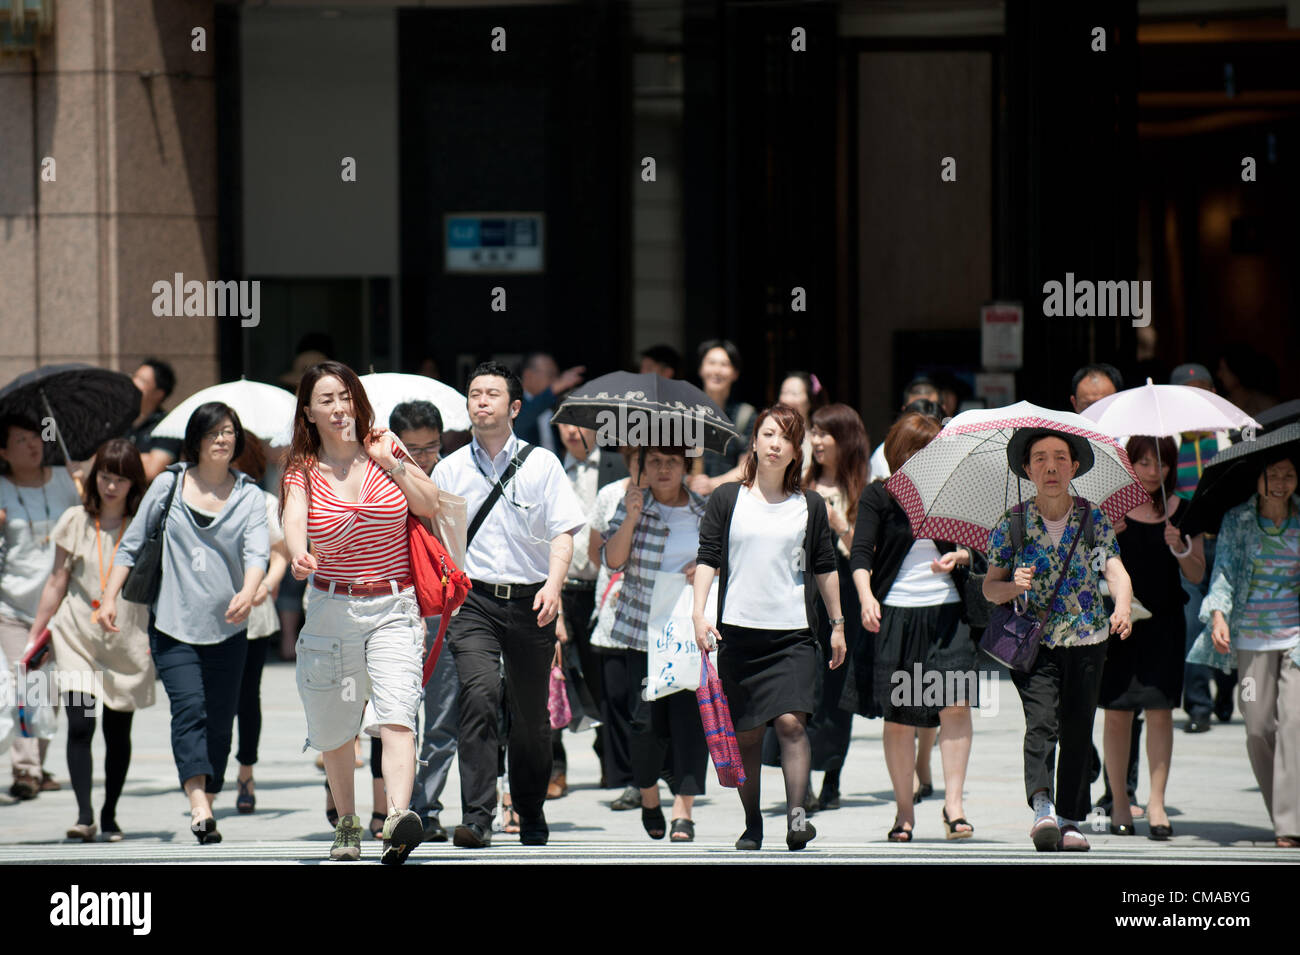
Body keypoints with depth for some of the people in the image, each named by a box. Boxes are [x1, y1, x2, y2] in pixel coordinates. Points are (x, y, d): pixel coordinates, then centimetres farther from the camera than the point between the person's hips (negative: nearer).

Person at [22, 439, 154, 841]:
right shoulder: (75, 521, 3)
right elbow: (58, 581, 9)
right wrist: (34, 634, 9)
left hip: (127, 640, 0)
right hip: (77, 637, 0)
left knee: (118, 733, 7)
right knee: (80, 725, -14)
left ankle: (110, 815, 21)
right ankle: (84, 815, -17)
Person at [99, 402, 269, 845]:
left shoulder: (249, 496, 5)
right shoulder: (168, 486, 5)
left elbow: (257, 550, -10)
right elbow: (132, 544, 11)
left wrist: (248, 593, -30)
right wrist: (110, 597, 3)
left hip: (227, 628, 1)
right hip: (173, 623, -1)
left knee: (219, 720, 3)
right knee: (189, 709, -18)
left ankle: (207, 804, 15)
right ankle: (198, 806, -30)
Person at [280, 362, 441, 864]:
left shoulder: (383, 447, 4)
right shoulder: (303, 472, 0)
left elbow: (430, 506, 4)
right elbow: (294, 523, -21)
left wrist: (392, 463, -7)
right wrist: (299, 556, -43)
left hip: (392, 608, -1)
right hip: (331, 609, 1)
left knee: (395, 714, -22)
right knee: (331, 729, 11)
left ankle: (399, 815, -38)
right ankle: (347, 823, 34)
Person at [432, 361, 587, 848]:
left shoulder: (541, 463, 6)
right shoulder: (449, 470, 9)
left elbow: (562, 532, 0)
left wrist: (553, 585, -15)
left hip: (530, 602, 0)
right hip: (473, 600, 0)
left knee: (531, 716, 8)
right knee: (479, 694, -21)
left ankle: (531, 815, 28)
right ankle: (476, 817, -25)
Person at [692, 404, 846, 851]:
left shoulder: (810, 506, 7)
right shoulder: (727, 499, 5)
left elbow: (825, 568, 15)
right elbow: (707, 559, 2)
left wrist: (837, 624, 17)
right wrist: (700, 615, -9)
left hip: (793, 634, 0)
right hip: (739, 632, 1)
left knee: (790, 722, -17)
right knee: (746, 734, 5)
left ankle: (796, 815, -20)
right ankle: (752, 826, 15)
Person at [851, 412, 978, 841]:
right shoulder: (878, 495, 2)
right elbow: (861, 552, -7)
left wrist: (959, 556, -10)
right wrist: (866, 597, -23)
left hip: (946, 610, 1)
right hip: (895, 613, -1)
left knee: (956, 704, -15)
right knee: (898, 716, 3)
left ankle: (953, 803, -10)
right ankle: (904, 810, 15)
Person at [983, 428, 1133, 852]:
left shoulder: (1093, 519, 4)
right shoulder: (1012, 524, 2)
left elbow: (1116, 571, -6)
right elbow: (989, 588, 7)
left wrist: (1122, 608, -26)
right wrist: (1013, 587, -16)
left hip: (1087, 641, 2)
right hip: (1033, 642, -2)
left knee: (1077, 732, 3)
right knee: (1041, 722, -20)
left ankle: (1070, 818, 14)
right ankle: (1042, 808, -31)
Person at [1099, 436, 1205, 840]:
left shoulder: (1181, 511, 5)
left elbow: (1197, 576, 7)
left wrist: (1180, 548, -11)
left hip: (1164, 623, 1)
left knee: (1160, 711, -4)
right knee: (1117, 713, 0)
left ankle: (1156, 802, 0)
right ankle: (1119, 803, 10)